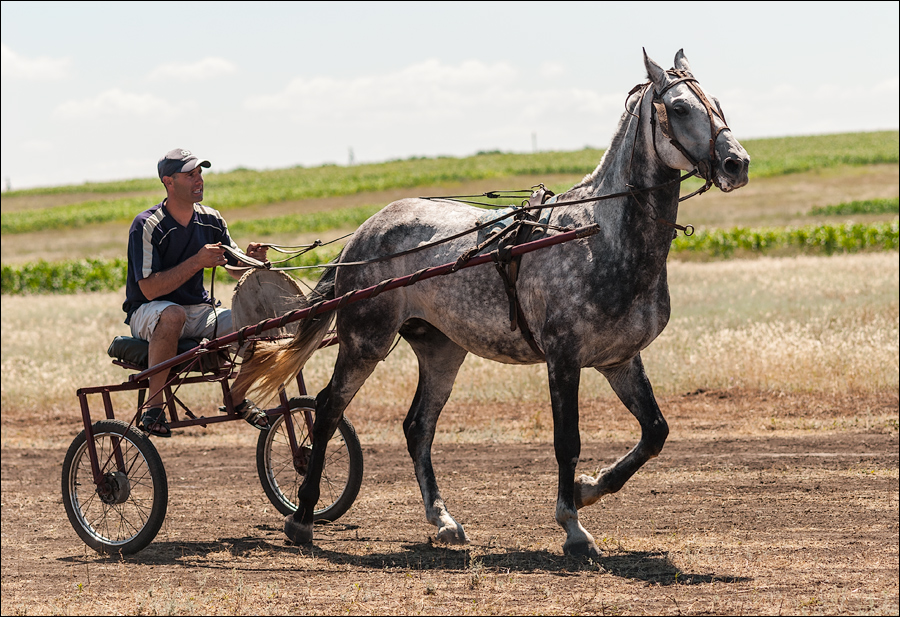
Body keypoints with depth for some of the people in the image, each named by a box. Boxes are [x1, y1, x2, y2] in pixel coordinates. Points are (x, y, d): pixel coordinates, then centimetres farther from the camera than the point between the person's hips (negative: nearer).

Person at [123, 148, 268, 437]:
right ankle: (153, 407, -31)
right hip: (148, 312, -6)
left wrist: (251, 259, -16)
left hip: (198, 310, 6)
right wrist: (197, 262, -30)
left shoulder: (210, 220, 3)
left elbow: (238, 272, 9)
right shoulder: (146, 225, -16)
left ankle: (238, 398, 8)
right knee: (173, 315, -42)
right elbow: (150, 289, -23)